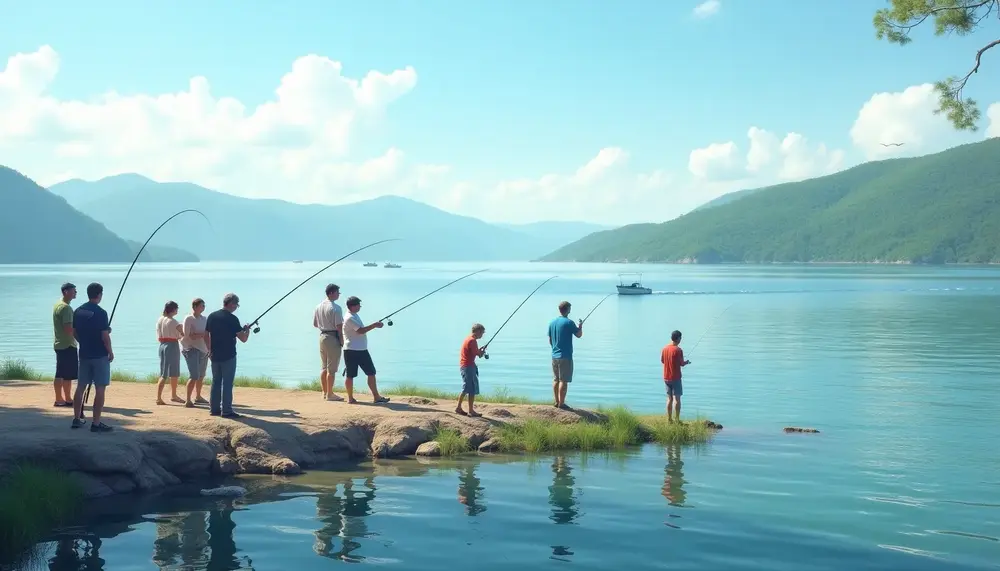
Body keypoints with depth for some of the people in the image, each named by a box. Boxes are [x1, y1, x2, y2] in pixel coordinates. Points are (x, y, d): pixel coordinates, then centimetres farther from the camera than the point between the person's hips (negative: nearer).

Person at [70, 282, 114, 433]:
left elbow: (74, 332, 11)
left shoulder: (78, 311, 5)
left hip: (84, 354, 7)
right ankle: (96, 423, -5)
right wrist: (110, 352, -3)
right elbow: (105, 336, -16)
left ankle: (77, 419, 21)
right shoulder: (100, 313, -15)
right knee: (100, 389, -3)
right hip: (99, 355, -7)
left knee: (80, 386, 14)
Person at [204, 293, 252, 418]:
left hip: (214, 355, 6)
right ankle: (226, 411, -4)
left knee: (216, 382, 13)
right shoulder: (232, 319, -13)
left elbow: (206, 336, 12)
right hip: (228, 356, -6)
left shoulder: (212, 316, 5)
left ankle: (214, 408, 16)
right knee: (227, 383, -3)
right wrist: (247, 329, 8)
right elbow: (243, 339, -12)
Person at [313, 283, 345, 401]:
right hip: (333, 337, -8)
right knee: (332, 368, -2)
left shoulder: (318, 306, 8)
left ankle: (325, 392, 20)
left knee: (324, 367, 15)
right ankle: (329, 394, 2)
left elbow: (315, 324, 14)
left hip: (322, 336, 8)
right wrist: (342, 341, -9)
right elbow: (339, 326, -18)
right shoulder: (335, 308, -16)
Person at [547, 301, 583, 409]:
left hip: (554, 355, 7)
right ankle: (561, 403, -2)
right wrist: (580, 326, 14)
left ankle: (556, 402, 19)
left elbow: (550, 340, 12)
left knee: (556, 379, 14)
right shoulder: (569, 323, -13)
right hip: (565, 356, -7)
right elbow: (579, 335, -5)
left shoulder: (552, 323, 7)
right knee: (563, 380, -3)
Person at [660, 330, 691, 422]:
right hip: (675, 377, -6)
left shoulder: (665, 349, 4)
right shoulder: (678, 350, -15)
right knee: (677, 398, -3)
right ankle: (677, 420, -5)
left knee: (669, 398, 12)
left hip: (666, 378, 6)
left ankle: (669, 419, 13)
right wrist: (687, 362, 9)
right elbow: (681, 363, -12)